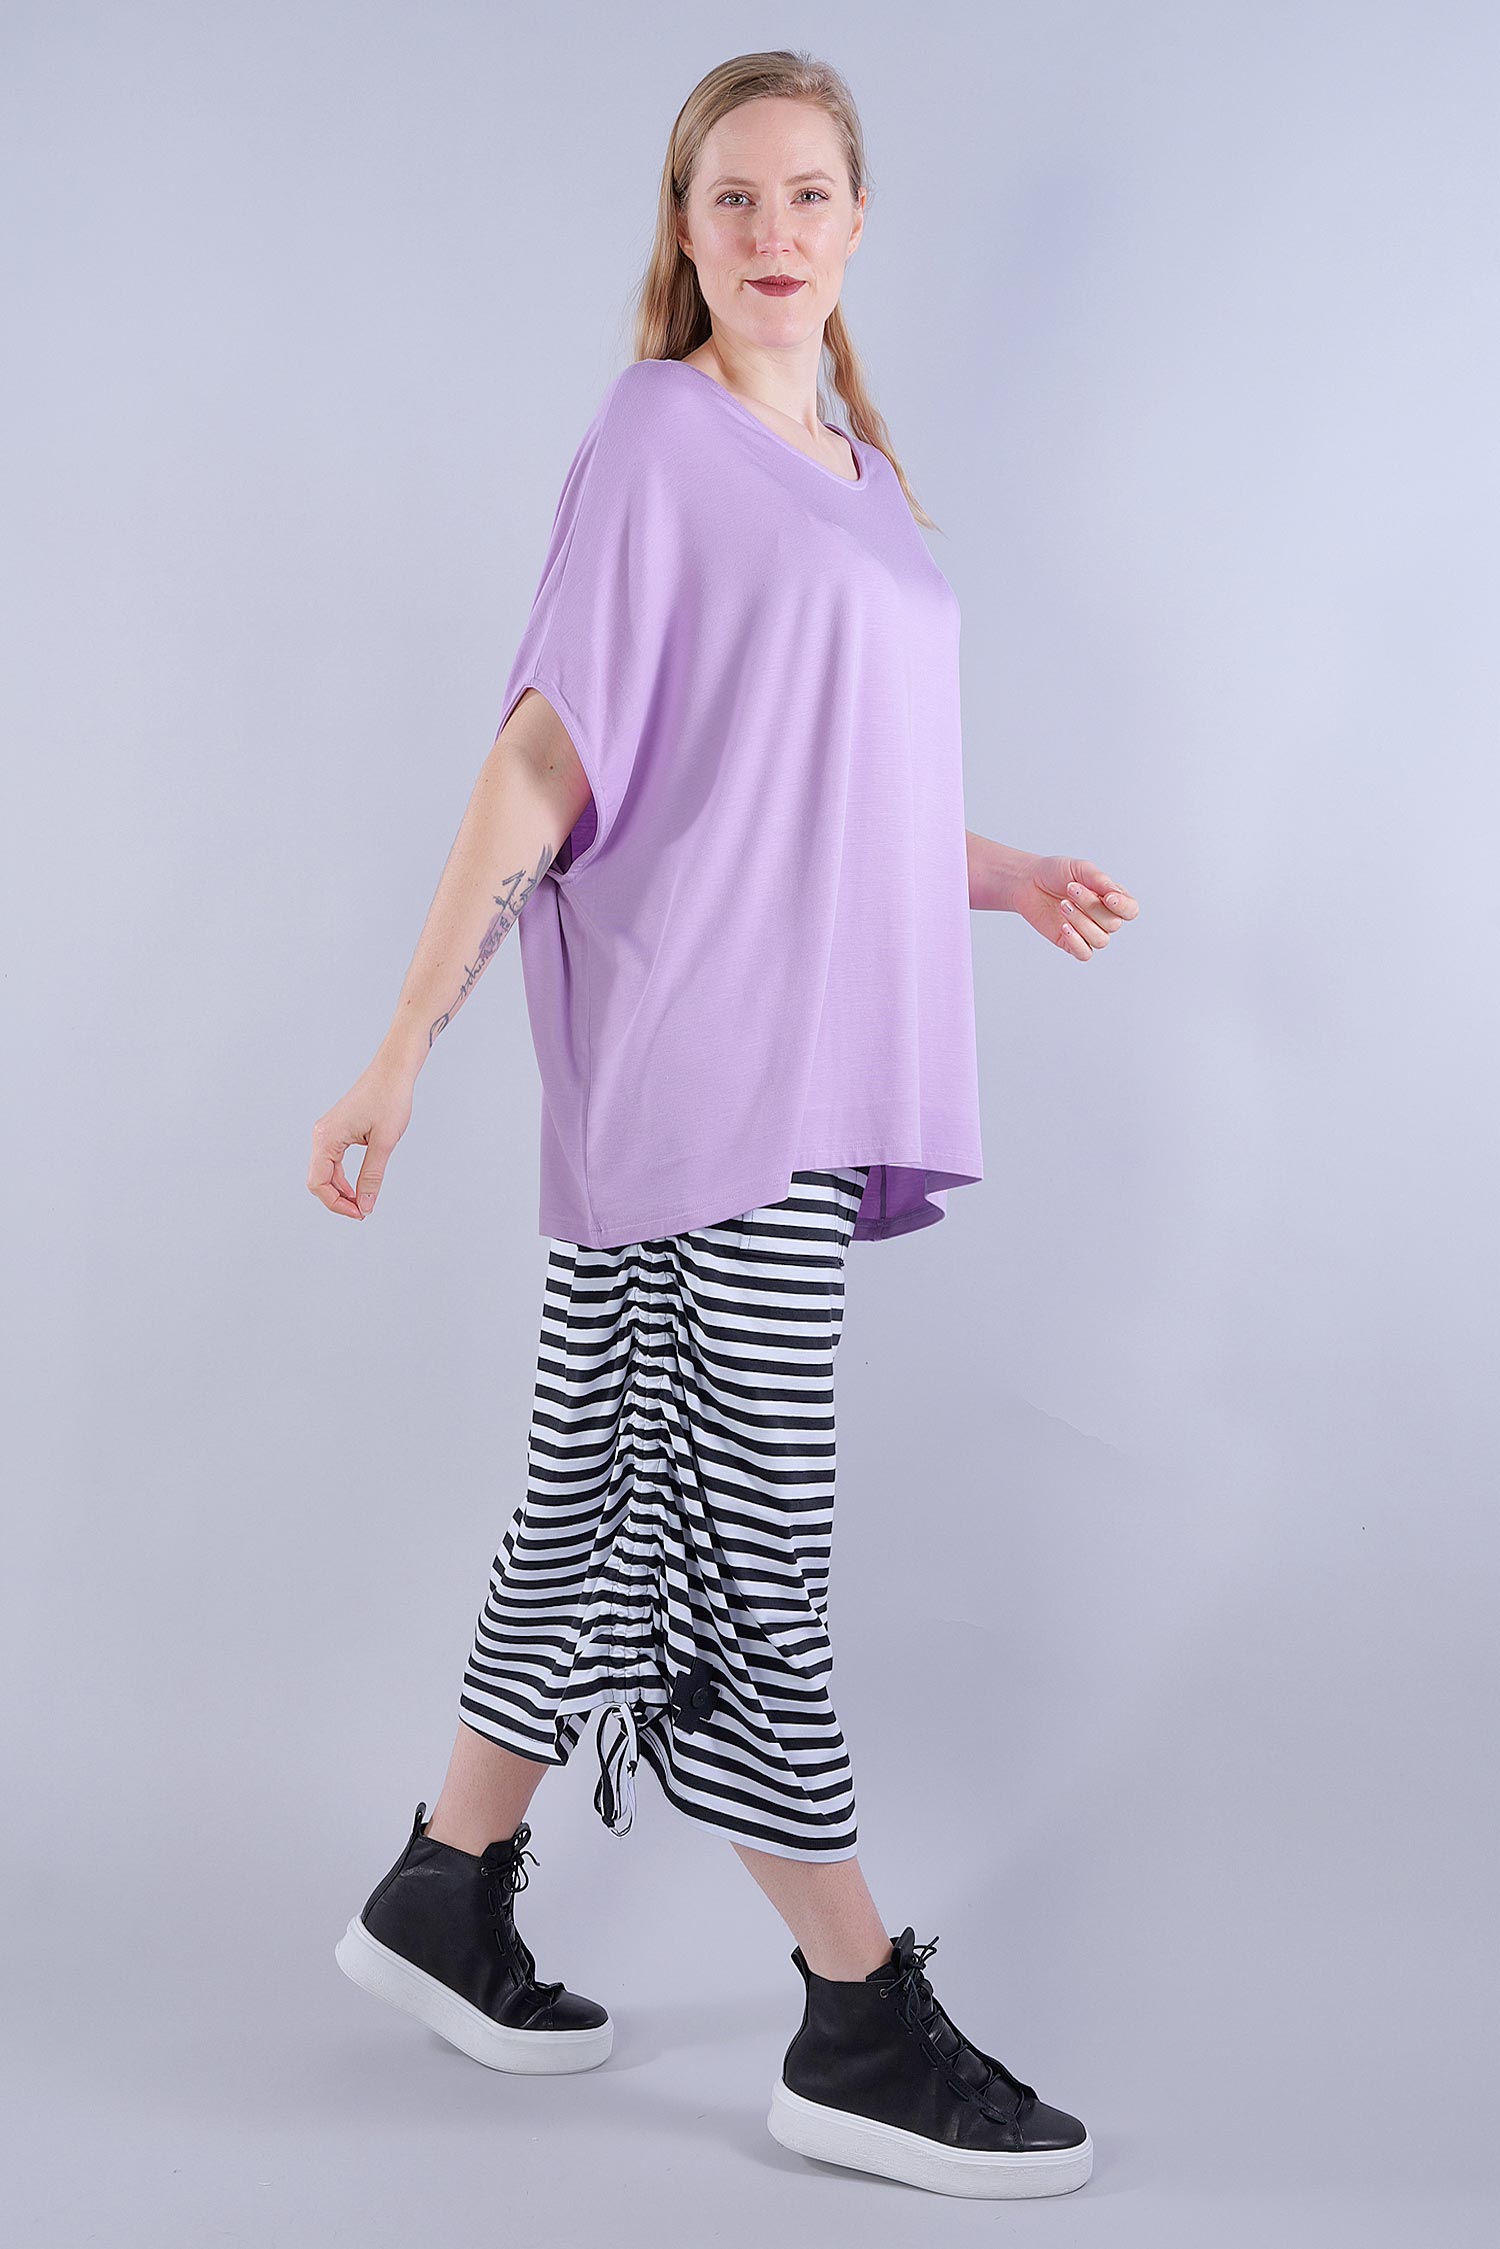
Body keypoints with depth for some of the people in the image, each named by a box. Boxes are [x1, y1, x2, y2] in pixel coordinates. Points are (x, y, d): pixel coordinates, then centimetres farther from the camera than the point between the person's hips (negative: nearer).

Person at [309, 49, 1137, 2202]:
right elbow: (545, 758, -10)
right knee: (752, 1539, -3)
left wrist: (1013, 877, 12)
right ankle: (860, 2028, 6)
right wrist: (404, 1051, -13)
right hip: (696, 1064, -8)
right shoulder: (657, 434, -4)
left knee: (607, 1499, 14)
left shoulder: (856, 467, 19)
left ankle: (447, 1893, 28)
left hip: (807, 1067, 8)